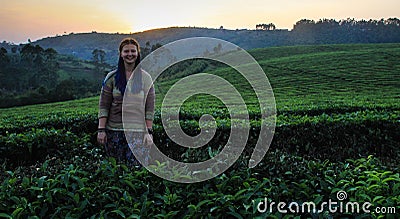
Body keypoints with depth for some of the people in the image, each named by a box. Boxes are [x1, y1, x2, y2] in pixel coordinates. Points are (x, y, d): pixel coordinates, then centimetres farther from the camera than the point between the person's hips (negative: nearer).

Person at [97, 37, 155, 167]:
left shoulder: (146, 78, 4)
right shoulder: (111, 78, 5)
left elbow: (150, 109, 2)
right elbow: (103, 106, 3)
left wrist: (149, 132, -4)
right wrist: (101, 130, -5)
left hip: (137, 131, -1)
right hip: (114, 131, 1)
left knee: (137, 166, -8)